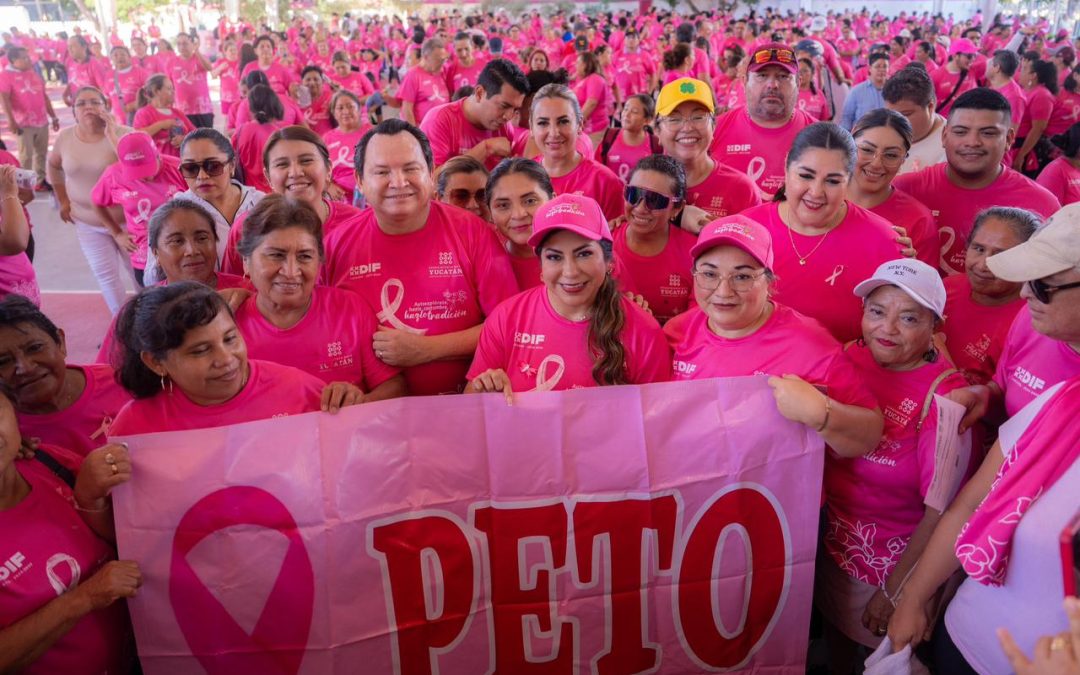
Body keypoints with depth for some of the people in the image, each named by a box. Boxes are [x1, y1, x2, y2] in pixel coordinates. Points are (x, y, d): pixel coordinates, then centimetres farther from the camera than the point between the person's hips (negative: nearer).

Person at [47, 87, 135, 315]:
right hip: (87, 224, 3)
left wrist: (111, 134, -31)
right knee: (105, 275, 8)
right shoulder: (65, 136, -4)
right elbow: (54, 166, 15)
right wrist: (63, 200, 12)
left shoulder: (123, 133, -16)